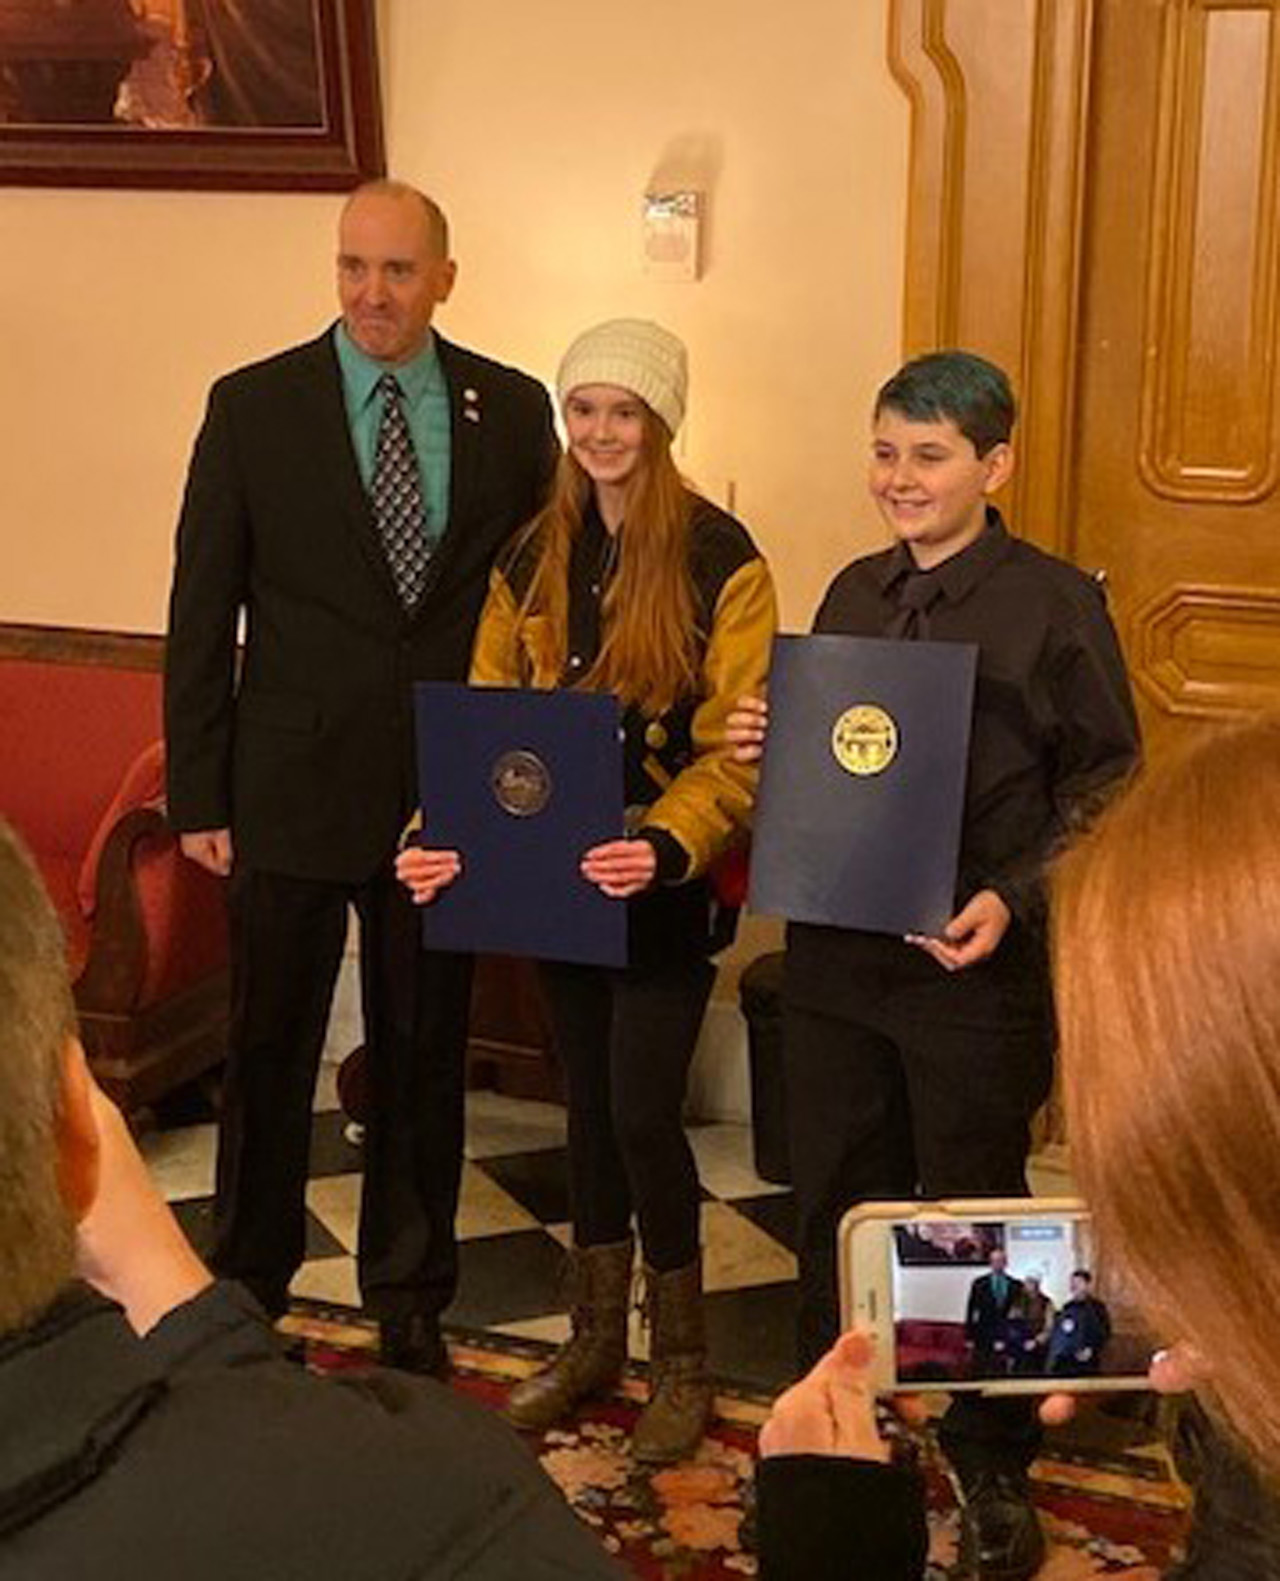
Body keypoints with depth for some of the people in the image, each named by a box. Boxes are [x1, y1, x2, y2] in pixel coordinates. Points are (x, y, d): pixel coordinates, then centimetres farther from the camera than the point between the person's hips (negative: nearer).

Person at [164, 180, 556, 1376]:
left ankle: (410, 1302, 30)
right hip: (290, 786, -1)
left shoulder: (511, 411, 1)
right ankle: (244, 1292, 30)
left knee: (423, 1056, 13)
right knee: (268, 1054, 11)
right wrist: (198, 794, -4)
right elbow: (200, 615, -2)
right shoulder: (253, 407, -3)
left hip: (446, 792, 1)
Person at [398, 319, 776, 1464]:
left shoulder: (721, 562, -10)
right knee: (589, 1104, 15)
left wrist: (666, 845, -30)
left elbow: (736, 751, -13)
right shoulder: (532, 560, 7)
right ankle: (596, 1336, 31)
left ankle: (682, 1360, 14)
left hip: (667, 889, -5)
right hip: (557, 878, 5)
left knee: (643, 1113, -6)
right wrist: (444, 832, -11)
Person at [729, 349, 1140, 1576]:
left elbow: (1105, 783, -8)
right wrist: (768, 742, -3)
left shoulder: (1054, 603, -8)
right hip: (834, 955, 5)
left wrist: (1014, 899, -19)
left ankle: (989, 1465, 28)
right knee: (835, 1203, 15)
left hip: (977, 970, -5)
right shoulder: (854, 593, 9)